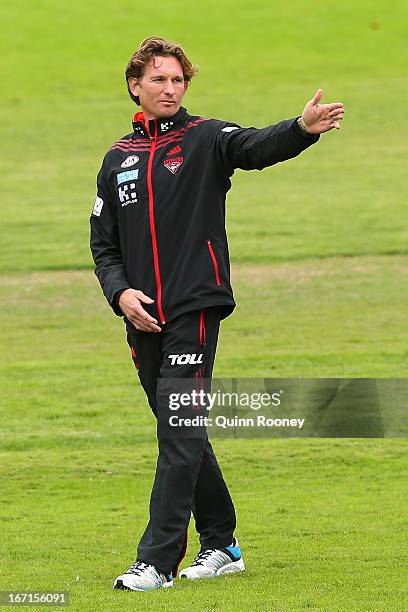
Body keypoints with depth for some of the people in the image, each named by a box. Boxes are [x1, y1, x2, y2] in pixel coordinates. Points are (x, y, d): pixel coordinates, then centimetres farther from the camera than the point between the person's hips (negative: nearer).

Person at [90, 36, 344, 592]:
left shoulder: (206, 139, 0)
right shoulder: (118, 159, 14)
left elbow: (259, 147, -21)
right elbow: (103, 243, 16)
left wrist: (302, 128, -42)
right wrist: (120, 292, -2)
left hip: (194, 310, -5)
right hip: (144, 318, 5)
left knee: (178, 435, -11)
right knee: (180, 435, 12)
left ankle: (158, 561, -12)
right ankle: (221, 545, 24)